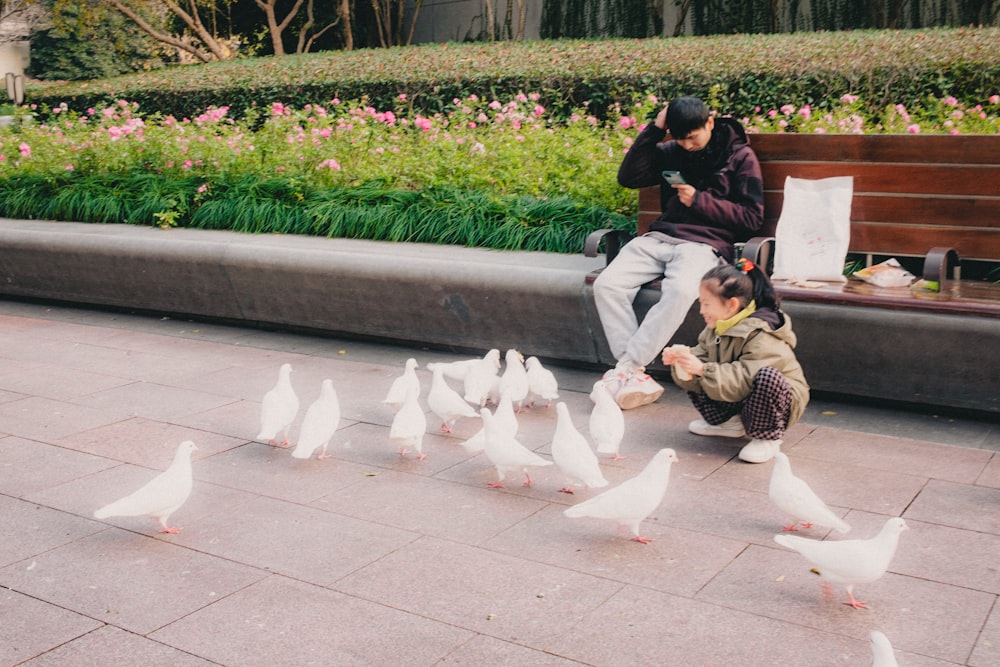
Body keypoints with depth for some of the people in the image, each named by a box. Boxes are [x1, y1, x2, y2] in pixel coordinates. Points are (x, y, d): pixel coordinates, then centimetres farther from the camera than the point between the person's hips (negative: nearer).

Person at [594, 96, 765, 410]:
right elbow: (628, 177, 9)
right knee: (606, 285, -23)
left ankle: (625, 368, -29)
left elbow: (751, 218, 2)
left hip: (704, 243, -4)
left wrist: (700, 200, -6)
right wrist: (654, 130, 4)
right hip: (660, 238, 5)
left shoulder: (740, 156, 6)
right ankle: (638, 377, -25)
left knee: (680, 290, -38)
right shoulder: (672, 151, 18)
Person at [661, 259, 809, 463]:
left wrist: (702, 369, -40)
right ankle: (729, 422, 10)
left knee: (766, 377, -39)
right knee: (691, 378, -1)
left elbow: (744, 381, -36)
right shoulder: (715, 329, -2)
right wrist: (681, 362, -28)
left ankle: (768, 438, -17)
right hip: (736, 399, 7)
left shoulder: (761, 337, -28)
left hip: (777, 396, -7)